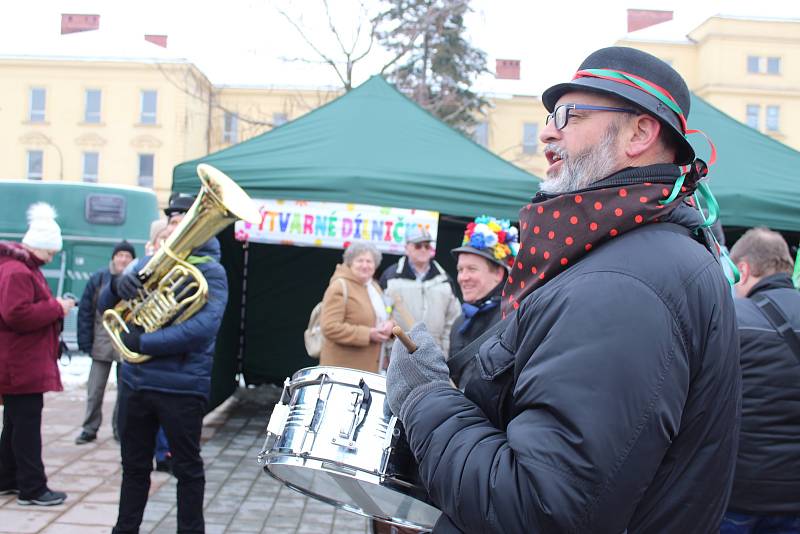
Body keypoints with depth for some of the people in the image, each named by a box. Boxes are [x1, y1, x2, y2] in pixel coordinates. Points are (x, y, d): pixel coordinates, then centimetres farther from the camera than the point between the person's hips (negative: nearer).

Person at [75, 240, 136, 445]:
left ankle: (120, 429, 23)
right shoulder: (98, 279, -2)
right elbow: (85, 312, 0)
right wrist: (85, 342, -5)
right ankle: (89, 429, 18)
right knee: (95, 390, 5)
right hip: (102, 344, 1)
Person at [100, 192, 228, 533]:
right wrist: (118, 284, -17)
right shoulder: (148, 264, 10)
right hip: (135, 381, 5)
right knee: (134, 465, 17)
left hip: (182, 387, -5)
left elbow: (204, 327, -22)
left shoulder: (210, 271, -8)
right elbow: (105, 305, 6)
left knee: (187, 468, 8)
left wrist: (143, 342, -21)